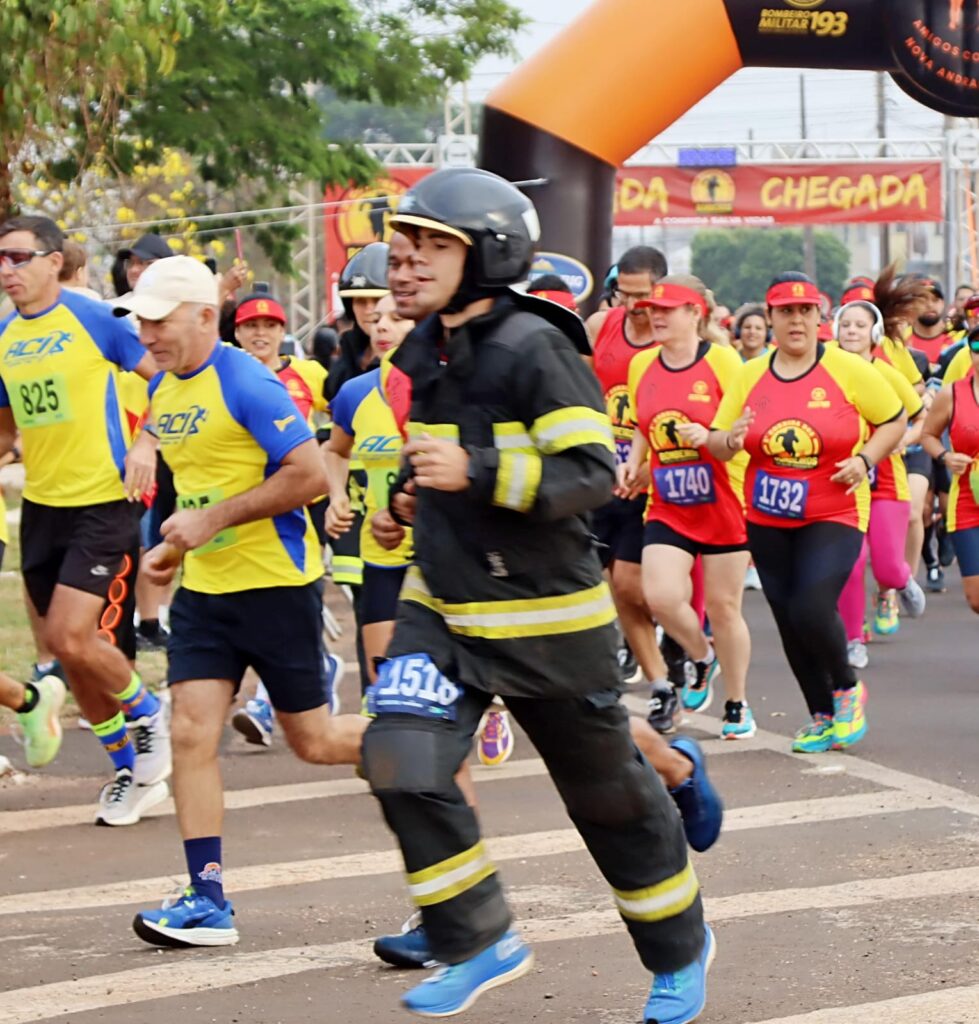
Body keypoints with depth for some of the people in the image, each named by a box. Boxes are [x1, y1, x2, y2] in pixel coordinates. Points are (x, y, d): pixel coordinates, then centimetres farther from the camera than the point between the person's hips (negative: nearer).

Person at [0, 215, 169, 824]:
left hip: (102, 502, -6)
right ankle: (132, 773, 24)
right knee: (67, 648, 9)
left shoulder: (92, 318, -10)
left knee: (70, 638, -17)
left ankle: (146, 713, 12)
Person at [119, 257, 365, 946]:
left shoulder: (247, 384, -17)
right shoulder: (162, 390, 9)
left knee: (313, 740, 2)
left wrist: (214, 520, -20)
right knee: (191, 734, -5)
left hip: (276, 581, -7)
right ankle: (208, 902, -3)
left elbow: (311, 475, -21)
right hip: (204, 586, 7)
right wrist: (177, 546, 10)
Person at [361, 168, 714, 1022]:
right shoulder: (423, 353, 7)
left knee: (607, 792, 9)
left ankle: (679, 948, 31)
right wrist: (417, 492, 7)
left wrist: (476, 473, -31)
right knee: (402, 764, -13)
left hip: (545, 617, -6)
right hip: (442, 610, 6)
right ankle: (480, 944, 3)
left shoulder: (536, 349, -18)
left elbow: (593, 473, -23)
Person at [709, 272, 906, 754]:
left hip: (833, 516, -4)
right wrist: (729, 439, -18)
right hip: (768, 520, 4)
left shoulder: (849, 370, -7)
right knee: (789, 621, 7)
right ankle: (821, 716, 26)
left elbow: (895, 420, 2)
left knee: (812, 609, -19)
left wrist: (865, 460, -13)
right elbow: (716, 442, 5)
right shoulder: (750, 376, 3)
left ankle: (847, 688, 10)